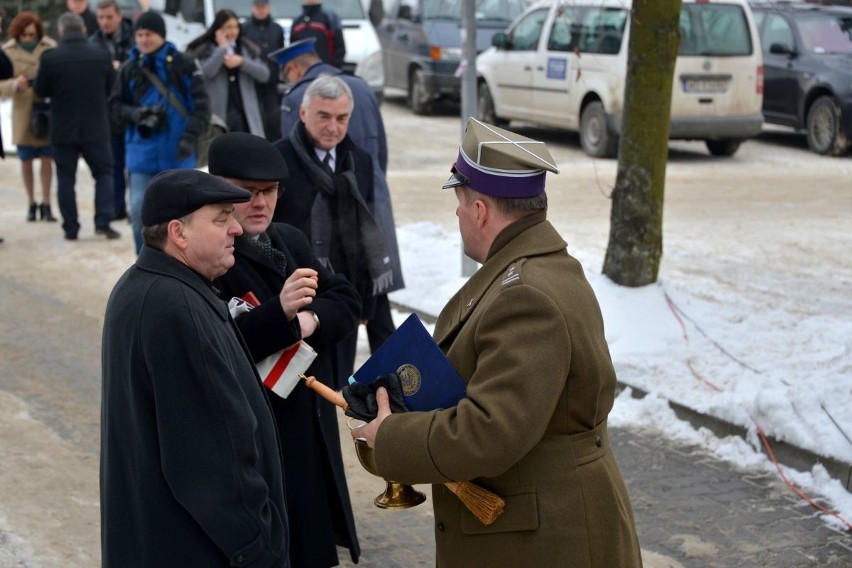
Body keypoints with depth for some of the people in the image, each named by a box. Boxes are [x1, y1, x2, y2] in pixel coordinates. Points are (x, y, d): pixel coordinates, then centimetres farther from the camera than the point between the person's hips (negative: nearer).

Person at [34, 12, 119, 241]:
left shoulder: (50, 58, -12)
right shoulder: (101, 55, -6)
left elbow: (40, 91, -2)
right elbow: (112, 87, 5)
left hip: (63, 130, -1)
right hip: (95, 128, 1)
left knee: (66, 178, 9)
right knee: (104, 172, 12)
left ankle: (71, 228, 8)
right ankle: (103, 222, 0)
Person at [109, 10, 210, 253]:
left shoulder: (182, 64, -4)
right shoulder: (129, 68, 2)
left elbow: (200, 103, -4)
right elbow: (116, 105, 9)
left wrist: (190, 137, -15)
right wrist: (134, 113, -12)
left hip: (177, 152, -1)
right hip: (142, 151, 1)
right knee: (139, 211, -6)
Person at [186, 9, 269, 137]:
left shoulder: (247, 49, 12)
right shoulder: (205, 50, 1)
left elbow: (264, 74, 3)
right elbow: (206, 72, -19)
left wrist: (242, 62, -10)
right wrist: (222, 48, -10)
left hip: (244, 113, 3)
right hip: (218, 114, -3)